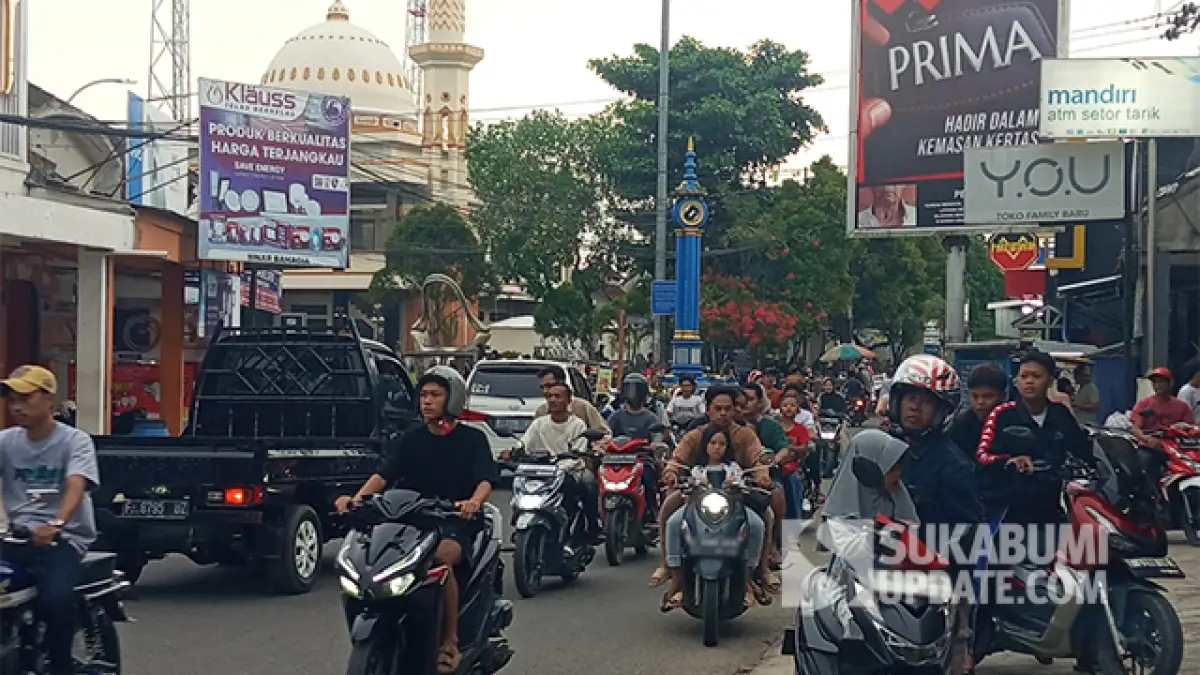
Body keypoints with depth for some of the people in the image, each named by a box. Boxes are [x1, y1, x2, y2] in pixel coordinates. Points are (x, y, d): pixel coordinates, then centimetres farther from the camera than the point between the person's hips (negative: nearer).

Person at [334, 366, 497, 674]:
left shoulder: (472, 439, 6)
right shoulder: (409, 440, 13)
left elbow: (485, 480, -8)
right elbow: (383, 474, -1)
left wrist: (474, 502, -32)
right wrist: (357, 498, -22)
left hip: (455, 524, -3)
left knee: (440, 557, -36)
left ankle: (450, 643, -28)